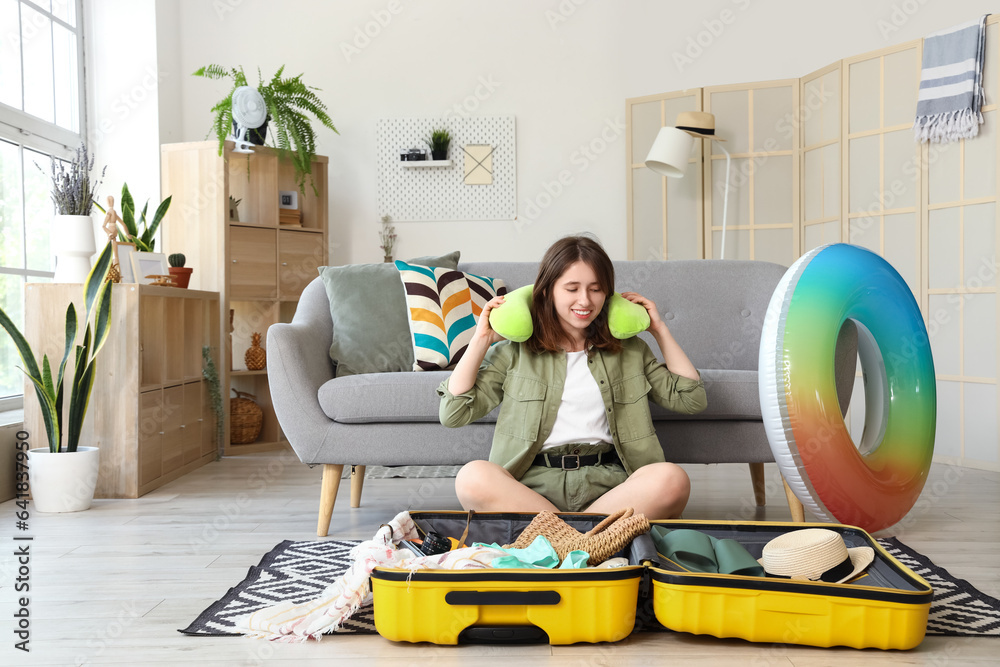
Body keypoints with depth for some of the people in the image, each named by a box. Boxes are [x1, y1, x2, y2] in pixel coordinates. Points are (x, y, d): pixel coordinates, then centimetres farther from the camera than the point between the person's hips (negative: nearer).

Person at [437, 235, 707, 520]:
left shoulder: (630, 349, 21)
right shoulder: (515, 351, 15)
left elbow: (692, 399, 17)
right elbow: (453, 412, 7)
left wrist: (659, 330, 18)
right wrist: (481, 340, 7)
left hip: (607, 482, 1)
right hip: (535, 483, -1)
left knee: (673, 478, -33)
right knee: (472, 476, -35)